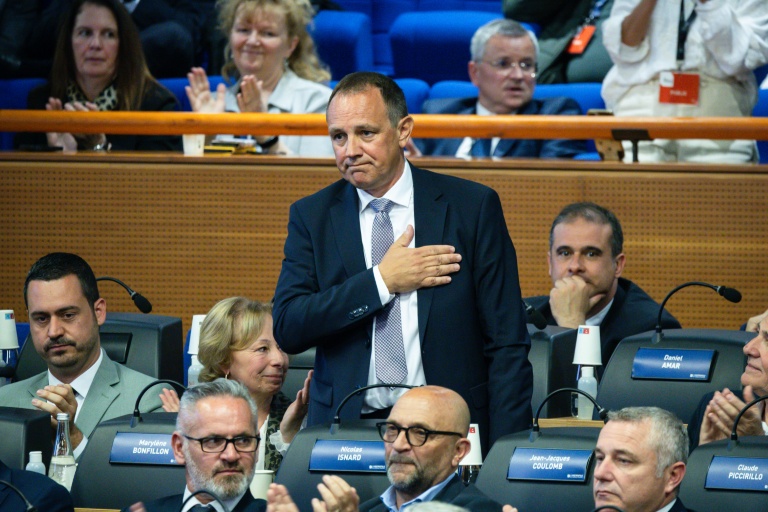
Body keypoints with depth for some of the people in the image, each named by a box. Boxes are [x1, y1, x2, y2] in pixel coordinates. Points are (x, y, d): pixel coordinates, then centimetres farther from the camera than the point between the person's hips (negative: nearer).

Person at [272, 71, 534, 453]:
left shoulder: (473, 207, 4)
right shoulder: (312, 217, 9)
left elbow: (507, 345, 2)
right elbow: (286, 328, -2)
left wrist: (505, 456, -6)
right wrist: (381, 281, -8)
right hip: (347, 431, 1)